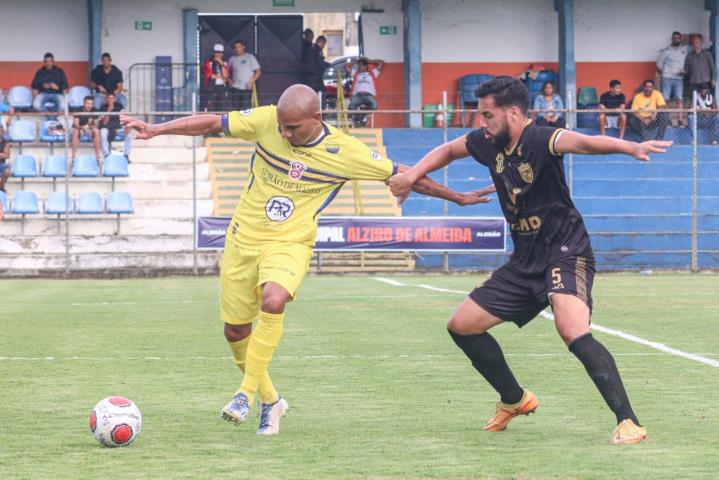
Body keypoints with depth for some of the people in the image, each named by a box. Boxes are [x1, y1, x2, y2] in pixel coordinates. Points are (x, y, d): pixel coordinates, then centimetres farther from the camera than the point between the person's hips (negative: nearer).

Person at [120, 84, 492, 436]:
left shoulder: (345, 152, -11)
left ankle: (247, 393, -19)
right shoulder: (265, 121, -10)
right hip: (243, 238, 3)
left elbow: (400, 176, -1)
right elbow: (212, 123, -4)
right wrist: (154, 130, -8)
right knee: (235, 331, 4)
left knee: (273, 301, -33)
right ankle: (270, 401, 29)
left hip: (290, 244, -3)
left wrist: (457, 197, 6)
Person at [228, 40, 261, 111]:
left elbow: (258, 71, 3)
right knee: (235, 108, -2)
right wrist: (229, 80, 3)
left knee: (246, 107, -11)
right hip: (235, 87, 3)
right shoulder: (232, 59, 13)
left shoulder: (250, 57, 5)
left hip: (247, 88, -3)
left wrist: (252, 81, -10)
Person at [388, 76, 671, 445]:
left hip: (565, 252, -9)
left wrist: (631, 148, -59)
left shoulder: (539, 140, -21)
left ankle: (628, 422, -29)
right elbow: (448, 150, 26)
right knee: (461, 326, 12)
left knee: (572, 331, -32)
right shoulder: (487, 143, 3)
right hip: (524, 261, 9)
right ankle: (515, 400, 31)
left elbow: (582, 142, -41)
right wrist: (413, 175, 12)